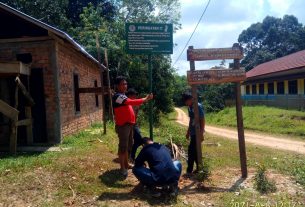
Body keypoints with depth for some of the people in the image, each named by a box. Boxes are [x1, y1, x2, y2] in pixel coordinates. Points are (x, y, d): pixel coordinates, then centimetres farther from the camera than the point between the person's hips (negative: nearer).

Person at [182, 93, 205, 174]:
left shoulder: (198, 106, -14)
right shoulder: (189, 107, 11)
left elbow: (202, 121, -15)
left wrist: (201, 133, -18)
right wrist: (188, 132, 20)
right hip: (193, 132, 8)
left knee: (191, 150, -7)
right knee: (195, 150, 13)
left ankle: (189, 170, 0)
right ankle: (199, 167, 24)